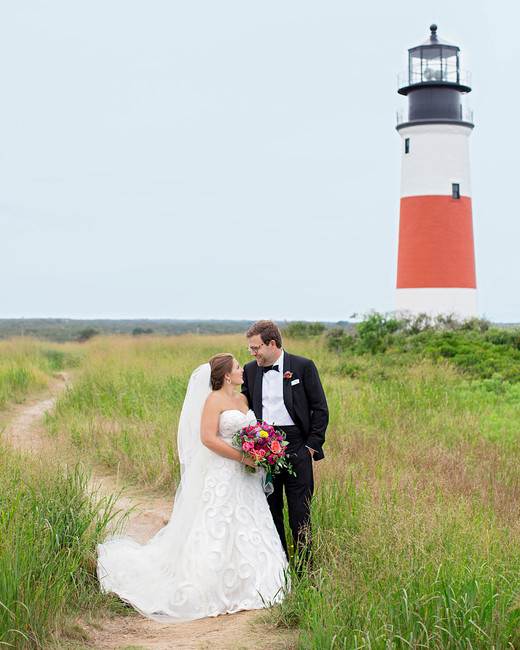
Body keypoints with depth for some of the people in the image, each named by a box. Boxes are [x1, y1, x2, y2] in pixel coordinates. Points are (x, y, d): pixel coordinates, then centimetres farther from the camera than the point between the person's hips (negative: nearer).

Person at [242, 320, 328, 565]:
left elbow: (320, 409, 0)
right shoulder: (250, 370, 9)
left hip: (296, 446, -3)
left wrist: (311, 446, -5)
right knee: (270, 510, 8)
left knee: (300, 512, -1)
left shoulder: (303, 366, -2)